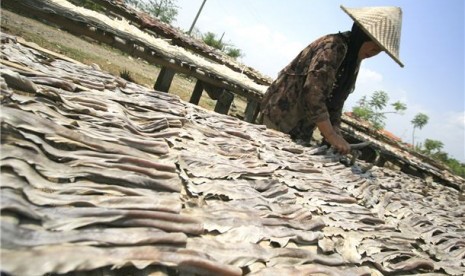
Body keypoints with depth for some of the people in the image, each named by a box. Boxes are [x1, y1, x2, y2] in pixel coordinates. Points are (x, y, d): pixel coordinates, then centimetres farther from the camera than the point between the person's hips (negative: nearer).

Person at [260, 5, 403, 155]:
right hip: (282, 113, -8)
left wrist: (336, 132, -4)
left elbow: (335, 102, 11)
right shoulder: (334, 46, -16)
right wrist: (331, 135, -26)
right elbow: (313, 93, -27)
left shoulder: (353, 62, 12)